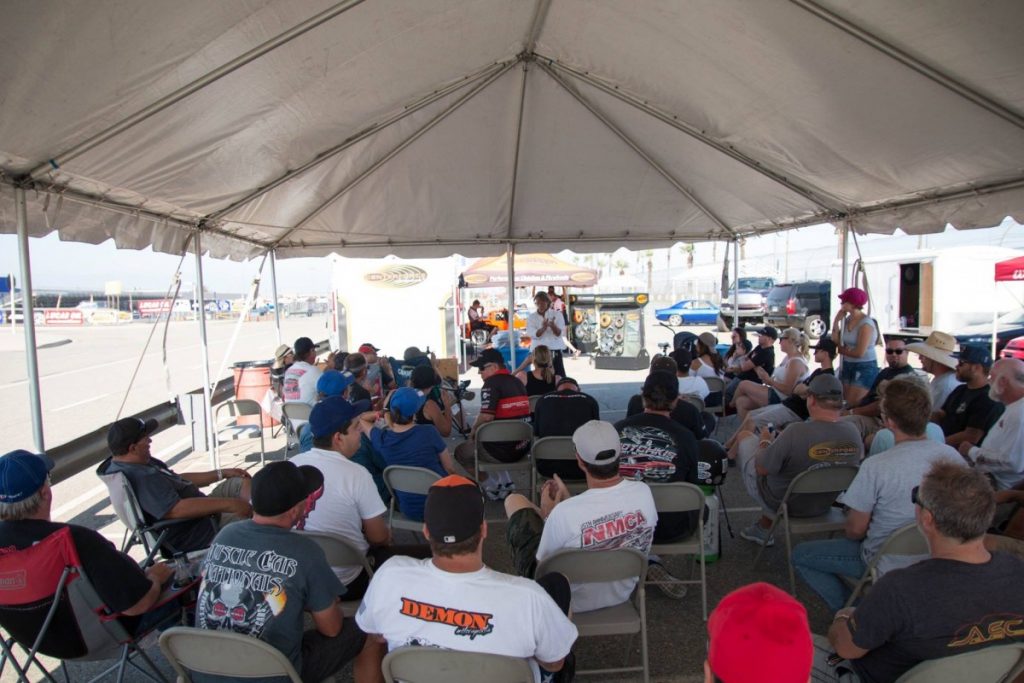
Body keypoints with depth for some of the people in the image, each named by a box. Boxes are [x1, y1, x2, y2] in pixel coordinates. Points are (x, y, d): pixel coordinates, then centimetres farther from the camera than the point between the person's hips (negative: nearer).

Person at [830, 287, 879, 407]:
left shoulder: (866, 324, -18)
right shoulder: (848, 319, 5)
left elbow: (859, 353, -21)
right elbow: (836, 342, 2)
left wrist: (842, 350, -3)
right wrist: (836, 320, -3)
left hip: (865, 368, -8)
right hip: (847, 365, 8)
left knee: (853, 404, -5)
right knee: (843, 401, 8)